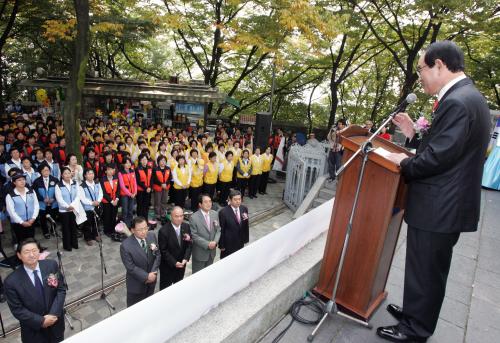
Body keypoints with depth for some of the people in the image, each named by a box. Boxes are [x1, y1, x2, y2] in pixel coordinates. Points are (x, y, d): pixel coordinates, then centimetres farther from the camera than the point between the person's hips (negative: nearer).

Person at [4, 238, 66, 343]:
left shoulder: (51, 265, -14)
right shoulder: (11, 281, -19)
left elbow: (61, 290, -8)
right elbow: (17, 310, -13)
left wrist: (54, 314, -18)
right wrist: (41, 321, -17)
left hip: (56, 321, 2)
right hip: (34, 330, -2)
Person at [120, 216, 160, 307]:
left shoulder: (152, 236, -12)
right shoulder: (125, 245, -27)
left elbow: (157, 255, -4)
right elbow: (131, 267, -21)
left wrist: (153, 273, -14)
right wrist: (146, 276, -20)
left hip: (152, 279, 4)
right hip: (136, 283, -4)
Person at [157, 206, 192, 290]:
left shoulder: (186, 227, -7)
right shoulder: (163, 230, -22)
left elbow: (189, 245, -3)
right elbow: (163, 250, -17)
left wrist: (186, 258, -16)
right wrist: (174, 263, -20)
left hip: (181, 263, 4)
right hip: (167, 266, -4)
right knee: (165, 288, 14)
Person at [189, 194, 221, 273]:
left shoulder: (215, 214, -3)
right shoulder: (194, 217, -19)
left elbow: (218, 230, 2)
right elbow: (194, 236, -17)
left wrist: (215, 242, -14)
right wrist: (207, 244, -21)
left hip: (211, 251, 5)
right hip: (200, 252, -5)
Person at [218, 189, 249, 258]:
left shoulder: (244, 209, -7)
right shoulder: (223, 212, -21)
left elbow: (246, 225, 4)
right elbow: (221, 230, -14)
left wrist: (246, 238, 7)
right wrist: (221, 245, -10)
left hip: (240, 242, 4)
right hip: (228, 243, -4)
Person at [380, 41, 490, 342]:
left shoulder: (457, 102, -20)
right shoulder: (467, 96, 12)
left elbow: (437, 157, -24)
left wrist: (404, 163, -9)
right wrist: (415, 134, 8)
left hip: (439, 207, -10)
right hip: (445, 203, 10)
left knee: (426, 271, 6)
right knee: (426, 268, 22)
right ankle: (416, 312, 41)